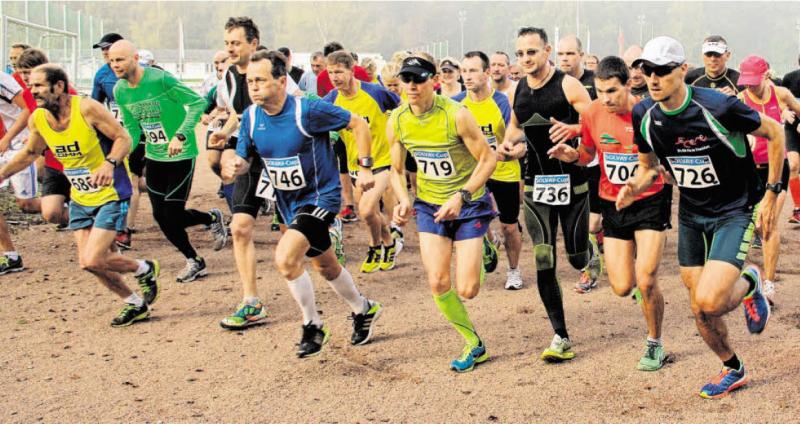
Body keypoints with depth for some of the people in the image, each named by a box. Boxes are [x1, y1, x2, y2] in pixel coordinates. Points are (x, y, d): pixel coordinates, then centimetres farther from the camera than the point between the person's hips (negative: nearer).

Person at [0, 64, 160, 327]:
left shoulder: (86, 108, -22)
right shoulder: (37, 119, -4)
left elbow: (123, 138, -18)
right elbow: (30, 153, 15)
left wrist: (110, 164, -35)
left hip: (111, 196, -7)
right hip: (80, 199, 7)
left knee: (92, 261, -15)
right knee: (87, 262, 5)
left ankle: (145, 270, 14)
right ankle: (135, 304, 26)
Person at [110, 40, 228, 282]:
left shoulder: (160, 79, -21)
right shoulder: (120, 91, 0)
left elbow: (198, 103, -20)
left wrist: (180, 136, -29)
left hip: (181, 155, -6)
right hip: (154, 157, 6)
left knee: (172, 215, -8)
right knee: (160, 216, 5)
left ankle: (212, 219, 23)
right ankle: (194, 262, 26)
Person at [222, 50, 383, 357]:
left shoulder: (307, 110, -23)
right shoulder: (251, 116, -6)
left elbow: (358, 124, -13)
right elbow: (242, 159, 3)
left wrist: (364, 168, -15)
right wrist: (233, 166, -20)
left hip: (320, 196, -7)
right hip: (289, 203, 7)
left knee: (285, 259, -24)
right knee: (324, 266, 21)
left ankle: (313, 325, -3)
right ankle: (364, 311, 46)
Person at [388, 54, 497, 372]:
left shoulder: (456, 115, -22)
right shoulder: (397, 122, -8)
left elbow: (488, 159, -15)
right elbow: (397, 170, 7)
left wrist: (461, 197, -24)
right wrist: (403, 200, -12)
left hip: (469, 203, -4)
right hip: (429, 204, 4)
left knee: (466, 290, -7)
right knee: (438, 283, -9)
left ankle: (476, 258, 32)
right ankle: (474, 345, 13)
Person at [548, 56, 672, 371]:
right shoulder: (592, 114, -7)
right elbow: (587, 154, 10)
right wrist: (570, 154, -12)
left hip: (650, 201, -3)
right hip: (612, 203, 3)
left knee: (645, 282, -11)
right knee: (622, 288, 2)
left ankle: (655, 345, 14)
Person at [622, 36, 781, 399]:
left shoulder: (718, 107, -24)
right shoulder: (644, 115, -8)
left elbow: (774, 133, -9)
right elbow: (648, 167, 8)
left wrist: (771, 193, -9)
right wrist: (634, 188, -14)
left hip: (735, 211, -5)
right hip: (690, 214, 5)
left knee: (709, 301, -22)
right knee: (701, 311, 9)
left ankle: (749, 283, 12)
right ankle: (733, 370, 36)